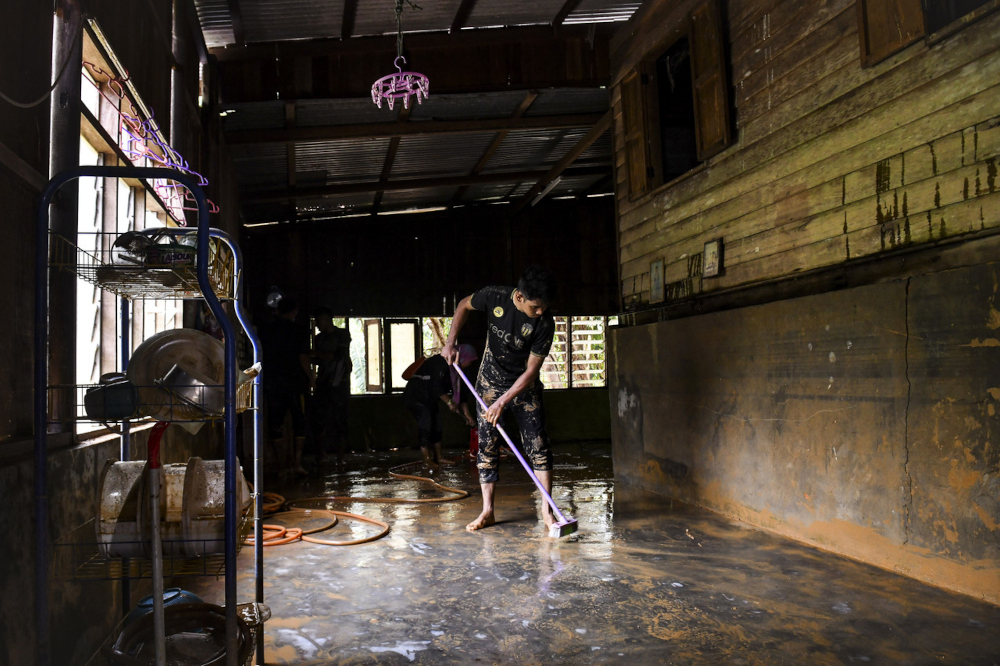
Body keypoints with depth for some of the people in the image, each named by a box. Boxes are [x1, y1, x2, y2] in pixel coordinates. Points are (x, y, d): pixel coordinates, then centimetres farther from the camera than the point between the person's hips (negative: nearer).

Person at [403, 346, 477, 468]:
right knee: (426, 422, -18)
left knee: (436, 425, 6)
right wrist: (449, 402, -24)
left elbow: (458, 391, 12)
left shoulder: (454, 368, 9)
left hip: (429, 399, 10)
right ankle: (427, 459, -15)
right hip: (416, 395, -10)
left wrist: (466, 413, 8)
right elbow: (436, 386, -27)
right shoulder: (442, 363, -22)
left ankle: (438, 458, 11)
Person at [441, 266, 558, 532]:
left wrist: (502, 402, -24)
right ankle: (487, 511, 7)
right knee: (487, 445, 0)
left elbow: (531, 371, -21)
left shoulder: (545, 324, -25)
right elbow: (464, 305, 2)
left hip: (524, 385, -1)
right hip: (490, 381, 1)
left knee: (537, 444, -7)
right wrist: (451, 342, -5)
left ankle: (546, 508, 3)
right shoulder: (494, 297, -21)